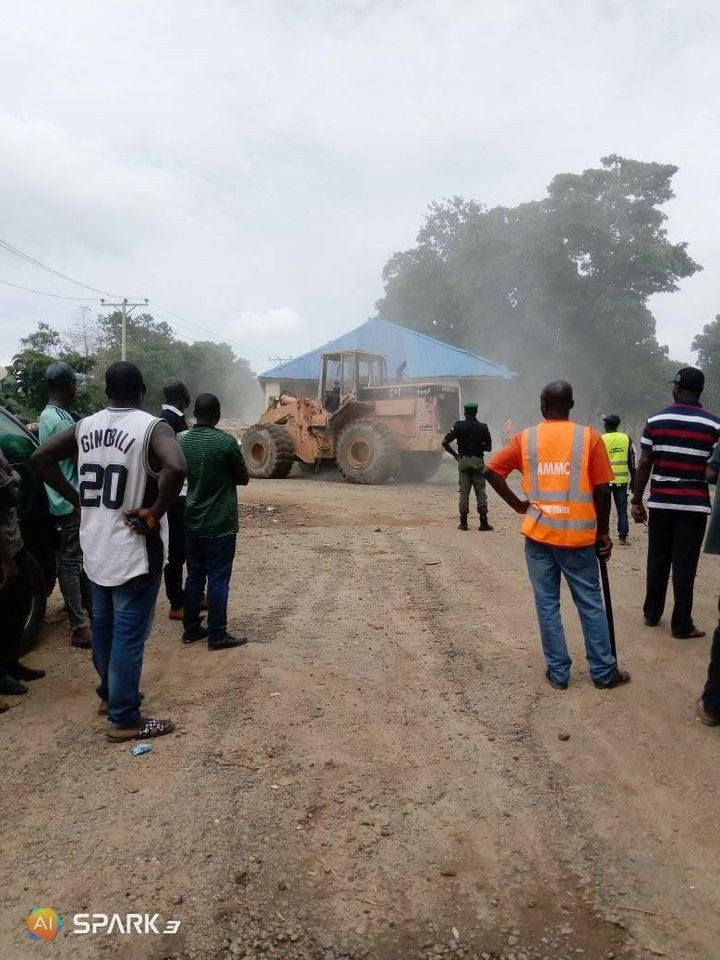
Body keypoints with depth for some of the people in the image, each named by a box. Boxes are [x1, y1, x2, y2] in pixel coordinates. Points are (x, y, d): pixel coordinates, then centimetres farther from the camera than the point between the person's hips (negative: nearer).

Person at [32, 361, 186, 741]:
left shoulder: (85, 426, 4)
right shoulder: (152, 427, -15)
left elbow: (40, 458, 8)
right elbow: (176, 468, -34)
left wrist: (77, 498, 7)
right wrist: (155, 513, -21)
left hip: (95, 547, 7)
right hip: (135, 550, -6)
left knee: (103, 625, 21)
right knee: (128, 634, 3)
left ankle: (109, 693, 39)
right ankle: (124, 718, 13)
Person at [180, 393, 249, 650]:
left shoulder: (183, 440, 2)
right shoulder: (226, 441, -15)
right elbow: (243, 479, -5)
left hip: (193, 521, 6)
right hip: (220, 523, -6)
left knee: (194, 576, 15)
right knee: (218, 580, 2)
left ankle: (191, 629, 23)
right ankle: (217, 635, 9)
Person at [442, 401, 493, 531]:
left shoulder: (458, 426, -2)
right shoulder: (483, 427, -1)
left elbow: (445, 442, -5)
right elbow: (489, 447, 4)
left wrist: (454, 454, 8)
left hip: (463, 461, 0)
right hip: (478, 461, 0)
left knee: (464, 492, 6)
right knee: (481, 492, 4)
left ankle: (463, 522, 6)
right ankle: (484, 523, 1)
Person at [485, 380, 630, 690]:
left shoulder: (525, 438, 1)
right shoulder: (590, 437, -3)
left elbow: (491, 471, -4)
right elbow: (602, 490, -4)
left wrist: (518, 504, 4)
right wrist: (603, 533, 6)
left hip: (539, 534, 1)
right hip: (578, 535, -1)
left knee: (547, 604, 10)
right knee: (590, 604, 10)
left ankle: (558, 673, 15)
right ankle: (604, 672, 19)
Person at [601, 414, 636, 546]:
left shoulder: (601, 440, -5)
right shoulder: (626, 439, 3)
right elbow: (632, 462, 5)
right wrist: (633, 480, 12)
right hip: (621, 480, 2)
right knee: (622, 509, 7)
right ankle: (623, 537, 6)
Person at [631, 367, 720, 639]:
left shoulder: (655, 420, 0)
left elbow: (644, 464, -1)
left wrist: (636, 500, 4)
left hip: (660, 503, 2)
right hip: (694, 505, -2)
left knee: (657, 560, 13)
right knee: (685, 566, 3)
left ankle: (652, 614, 25)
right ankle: (681, 625, 9)